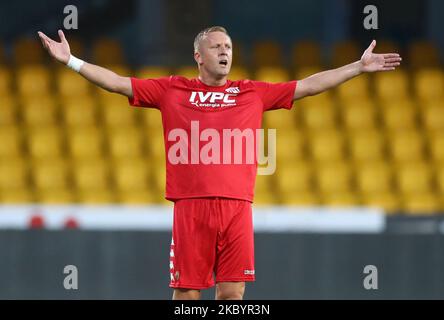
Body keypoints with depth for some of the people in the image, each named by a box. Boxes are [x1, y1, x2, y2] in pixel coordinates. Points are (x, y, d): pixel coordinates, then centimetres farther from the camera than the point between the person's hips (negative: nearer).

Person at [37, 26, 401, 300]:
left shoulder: (253, 93, 14)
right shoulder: (173, 90, 10)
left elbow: (310, 85, 16)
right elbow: (117, 82, 10)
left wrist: (359, 67, 14)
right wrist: (71, 61, 3)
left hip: (237, 206, 1)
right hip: (191, 205, -1)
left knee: (232, 293, 0)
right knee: (186, 294, 0)